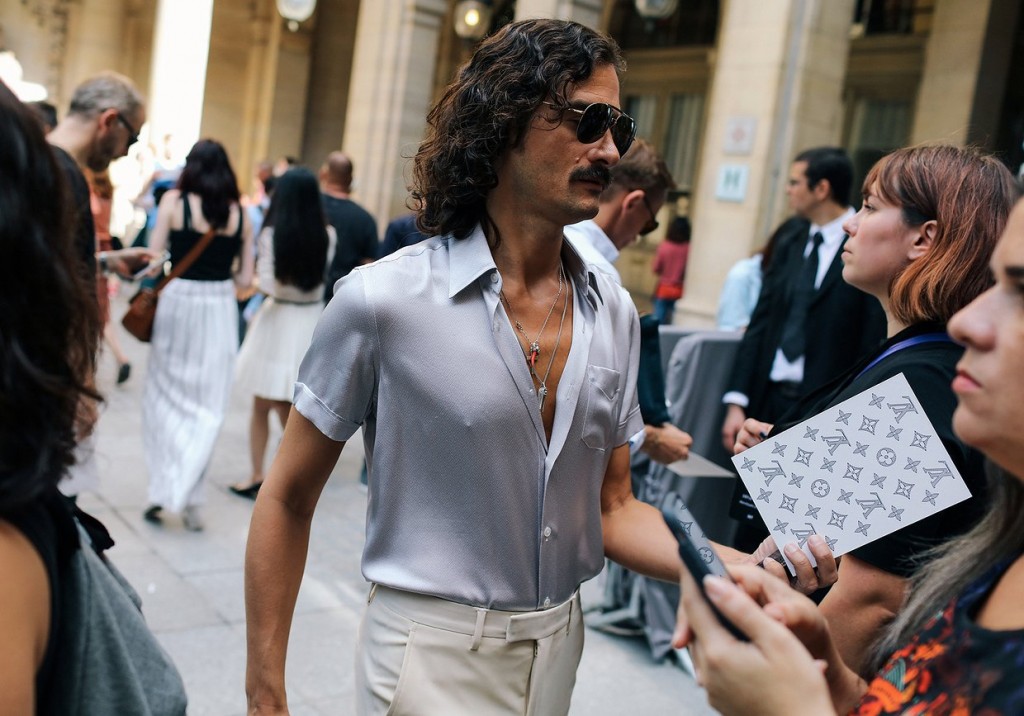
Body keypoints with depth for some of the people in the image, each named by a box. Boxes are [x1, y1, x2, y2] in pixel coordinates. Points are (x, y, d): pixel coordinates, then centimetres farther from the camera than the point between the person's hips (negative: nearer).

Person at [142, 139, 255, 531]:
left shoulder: (174, 201, -3)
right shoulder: (240, 213, 2)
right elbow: (245, 278, 2)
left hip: (178, 303, -1)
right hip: (220, 308, 1)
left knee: (166, 396, 14)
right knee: (206, 406, 8)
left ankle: (162, 490, 13)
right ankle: (189, 499, 4)